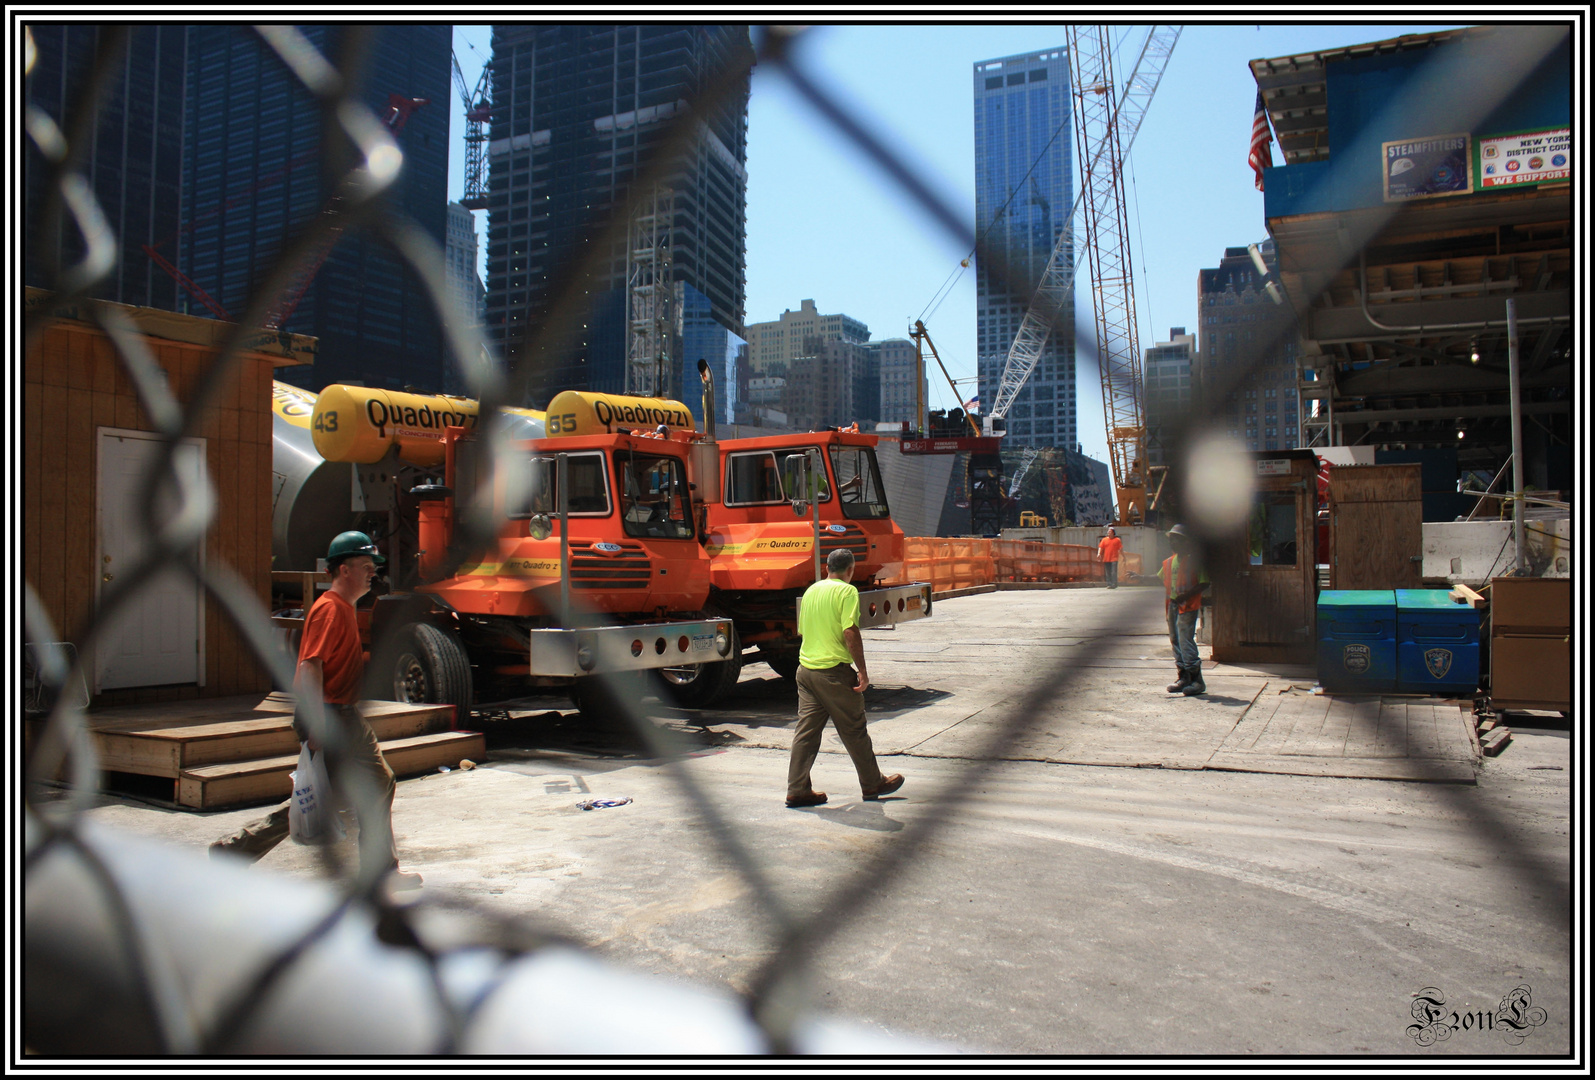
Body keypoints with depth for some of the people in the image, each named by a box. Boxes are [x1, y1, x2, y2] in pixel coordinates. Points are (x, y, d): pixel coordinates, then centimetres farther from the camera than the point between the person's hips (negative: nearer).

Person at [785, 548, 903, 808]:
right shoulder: (847, 591, -10)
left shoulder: (811, 590, 12)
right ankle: (872, 784, 21)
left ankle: (797, 790, 8)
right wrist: (862, 671, -13)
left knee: (806, 730, 8)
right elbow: (850, 632, -18)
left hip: (805, 668, 7)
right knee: (854, 730, 7)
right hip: (834, 671, -7)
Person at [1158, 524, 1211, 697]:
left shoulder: (1194, 560, -6)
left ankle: (1197, 680, -11)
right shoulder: (1169, 561, 15)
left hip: (1187, 606, -8)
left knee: (1185, 639, -15)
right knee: (1175, 640, 10)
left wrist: (1185, 595, -20)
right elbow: (1160, 578, 28)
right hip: (1172, 605, 8)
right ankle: (1183, 677, 18)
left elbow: (1204, 584, -10)